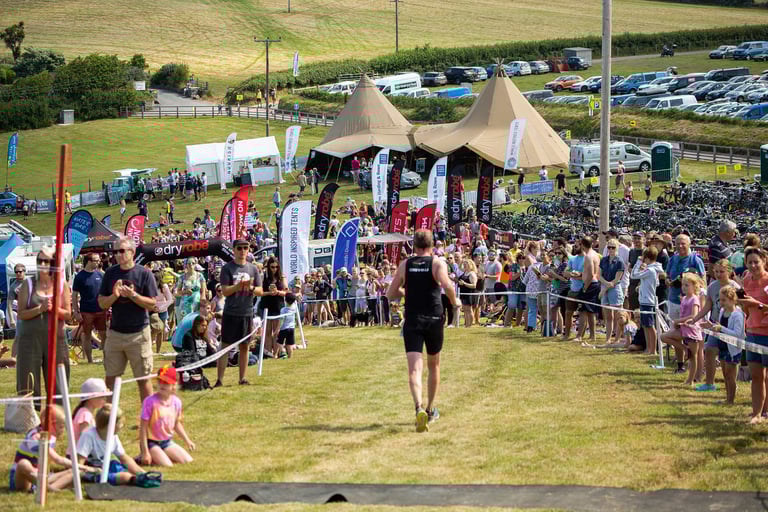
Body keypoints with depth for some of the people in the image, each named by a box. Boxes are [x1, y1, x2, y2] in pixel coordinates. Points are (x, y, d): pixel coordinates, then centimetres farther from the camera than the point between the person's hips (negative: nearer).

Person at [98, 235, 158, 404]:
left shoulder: (144, 274, -4)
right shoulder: (110, 273, 6)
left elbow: (152, 304, -6)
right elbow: (102, 303, 6)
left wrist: (133, 295, -19)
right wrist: (114, 296, -14)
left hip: (138, 333, -4)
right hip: (115, 332, 4)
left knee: (143, 378, 1)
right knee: (111, 378, 6)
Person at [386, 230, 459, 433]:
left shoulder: (405, 265, 6)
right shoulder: (437, 263, -2)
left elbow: (391, 294, 9)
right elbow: (447, 285, -21)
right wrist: (454, 302, -2)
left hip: (412, 321, 0)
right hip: (433, 320, 0)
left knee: (414, 369, -10)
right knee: (434, 366, 20)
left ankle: (419, 408, -34)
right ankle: (431, 410, 31)